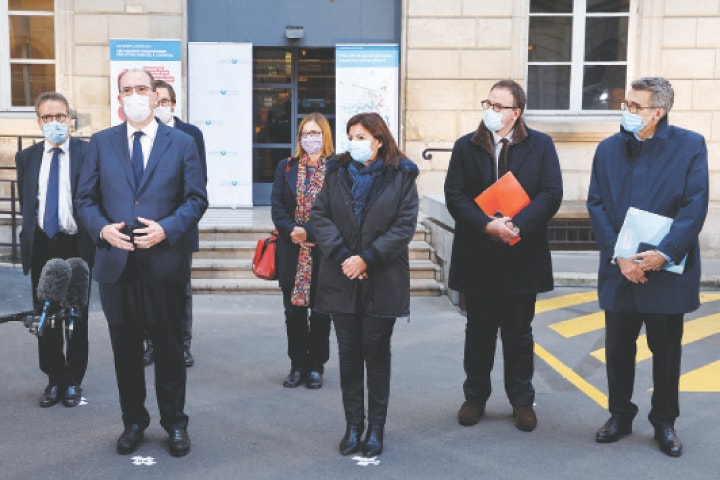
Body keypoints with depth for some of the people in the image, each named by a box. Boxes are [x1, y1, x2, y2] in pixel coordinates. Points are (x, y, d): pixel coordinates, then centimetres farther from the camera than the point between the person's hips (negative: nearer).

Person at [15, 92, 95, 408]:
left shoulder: (88, 153, -4)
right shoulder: (26, 157, 8)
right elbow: (25, 204, 13)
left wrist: (93, 239, -7)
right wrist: (28, 239, 8)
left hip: (77, 246, -3)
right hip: (41, 247, 3)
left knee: (77, 317, 7)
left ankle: (74, 381, 20)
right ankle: (54, 379, 23)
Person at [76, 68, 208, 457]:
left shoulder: (182, 143, 3)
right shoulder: (101, 142, 8)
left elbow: (196, 199, 0)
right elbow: (86, 199, 7)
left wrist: (166, 229, -15)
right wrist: (102, 228, -12)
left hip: (164, 262, -2)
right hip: (115, 262, 2)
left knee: (168, 347, 8)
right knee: (125, 348, 12)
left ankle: (175, 423, 23)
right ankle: (133, 421, 27)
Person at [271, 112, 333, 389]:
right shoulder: (286, 167, 10)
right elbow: (277, 206, 3)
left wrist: (308, 231, -17)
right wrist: (292, 230, -12)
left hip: (323, 252, -3)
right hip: (292, 253, 3)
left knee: (320, 313, 7)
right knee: (294, 312, 8)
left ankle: (316, 367, 20)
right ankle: (298, 366, 21)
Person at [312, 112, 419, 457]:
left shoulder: (401, 175, -2)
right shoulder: (337, 171, 7)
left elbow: (405, 225, -8)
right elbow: (320, 216, 1)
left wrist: (367, 258, -14)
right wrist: (341, 256, -13)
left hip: (382, 282, -2)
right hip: (341, 279, 3)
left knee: (377, 352, 6)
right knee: (349, 352, 8)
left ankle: (376, 428, 19)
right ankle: (353, 425, 21)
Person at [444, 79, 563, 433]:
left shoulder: (540, 145, 1)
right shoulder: (465, 146, 3)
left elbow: (551, 194, -7)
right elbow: (454, 195, -4)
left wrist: (517, 225, -20)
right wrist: (487, 225, -18)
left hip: (522, 258, -1)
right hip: (477, 257, 1)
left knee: (519, 334, 11)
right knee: (479, 332, 12)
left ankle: (522, 401, 25)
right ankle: (475, 397, 27)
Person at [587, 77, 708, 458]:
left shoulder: (690, 146, -3)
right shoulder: (609, 148, 5)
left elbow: (695, 206, -10)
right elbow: (596, 204, -1)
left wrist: (664, 253, -20)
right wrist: (617, 256, -12)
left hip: (667, 270, -2)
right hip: (619, 269, 2)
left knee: (666, 351, 10)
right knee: (618, 348, 11)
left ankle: (664, 423, 26)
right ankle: (620, 415, 28)